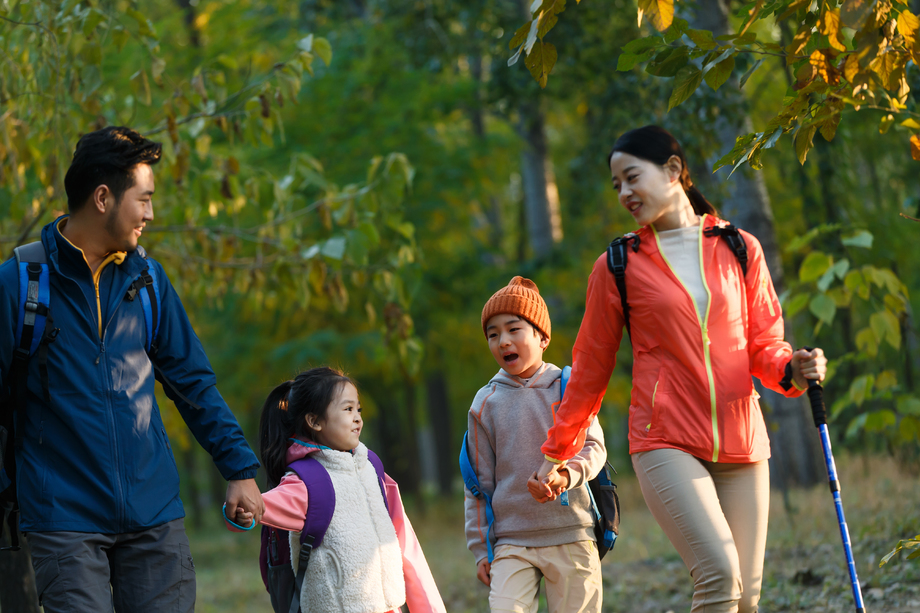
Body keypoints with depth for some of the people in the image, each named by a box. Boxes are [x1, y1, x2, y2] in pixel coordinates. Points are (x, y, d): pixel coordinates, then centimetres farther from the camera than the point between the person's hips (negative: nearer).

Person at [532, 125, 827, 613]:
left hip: (740, 442, 3)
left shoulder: (740, 250, 9)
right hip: (666, 443, -3)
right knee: (720, 574, -22)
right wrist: (557, 451, 18)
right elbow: (591, 367, 13)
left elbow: (764, 344, 13)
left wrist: (792, 371, -10)